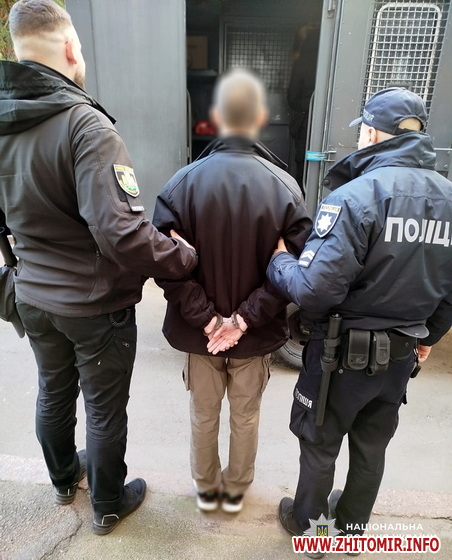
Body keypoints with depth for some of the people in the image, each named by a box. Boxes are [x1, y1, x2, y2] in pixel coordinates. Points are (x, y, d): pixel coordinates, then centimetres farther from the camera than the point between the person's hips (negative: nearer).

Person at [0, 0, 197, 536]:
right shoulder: (84, 124, -23)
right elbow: (121, 231, -33)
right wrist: (186, 258, -20)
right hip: (95, 306, -6)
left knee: (53, 393, 27)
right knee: (105, 411, 15)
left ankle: (63, 478, 53)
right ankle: (108, 505, 40)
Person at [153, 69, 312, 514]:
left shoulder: (183, 182, -14)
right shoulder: (284, 185, -13)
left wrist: (205, 317, -12)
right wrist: (247, 317, -13)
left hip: (198, 331, 0)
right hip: (256, 334, 0)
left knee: (203, 415, 22)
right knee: (246, 416, 23)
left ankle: (206, 488, 46)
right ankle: (236, 490, 45)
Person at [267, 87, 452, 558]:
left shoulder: (356, 194, -23)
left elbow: (314, 290, -30)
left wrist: (278, 261, -11)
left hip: (347, 351, -6)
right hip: (402, 354, 7)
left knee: (320, 444, 18)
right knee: (372, 446, 25)